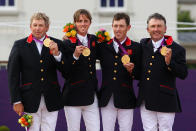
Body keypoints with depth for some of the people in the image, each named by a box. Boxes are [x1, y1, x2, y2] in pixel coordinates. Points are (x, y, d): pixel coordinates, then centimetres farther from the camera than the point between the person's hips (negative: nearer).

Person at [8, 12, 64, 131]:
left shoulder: (57, 44, 5)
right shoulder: (20, 45, 3)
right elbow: (13, 75, 2)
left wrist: (56, 54, -18)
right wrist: (16, 101, -3)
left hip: (51, 101, 1)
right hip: (30, 101, -1)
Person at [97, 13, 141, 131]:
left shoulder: (135, 47, 2)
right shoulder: (103, 46, 9)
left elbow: (139, 75, 3)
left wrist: (132, 70, -19)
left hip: (125, 99, -2)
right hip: (106, 99, 2)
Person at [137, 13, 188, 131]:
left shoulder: (176, 49, -5)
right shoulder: (143, 45, 9)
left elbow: (183, 74, -11)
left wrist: (169, 62, -23)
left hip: (165, 101, -4)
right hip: (146, 100, 4)